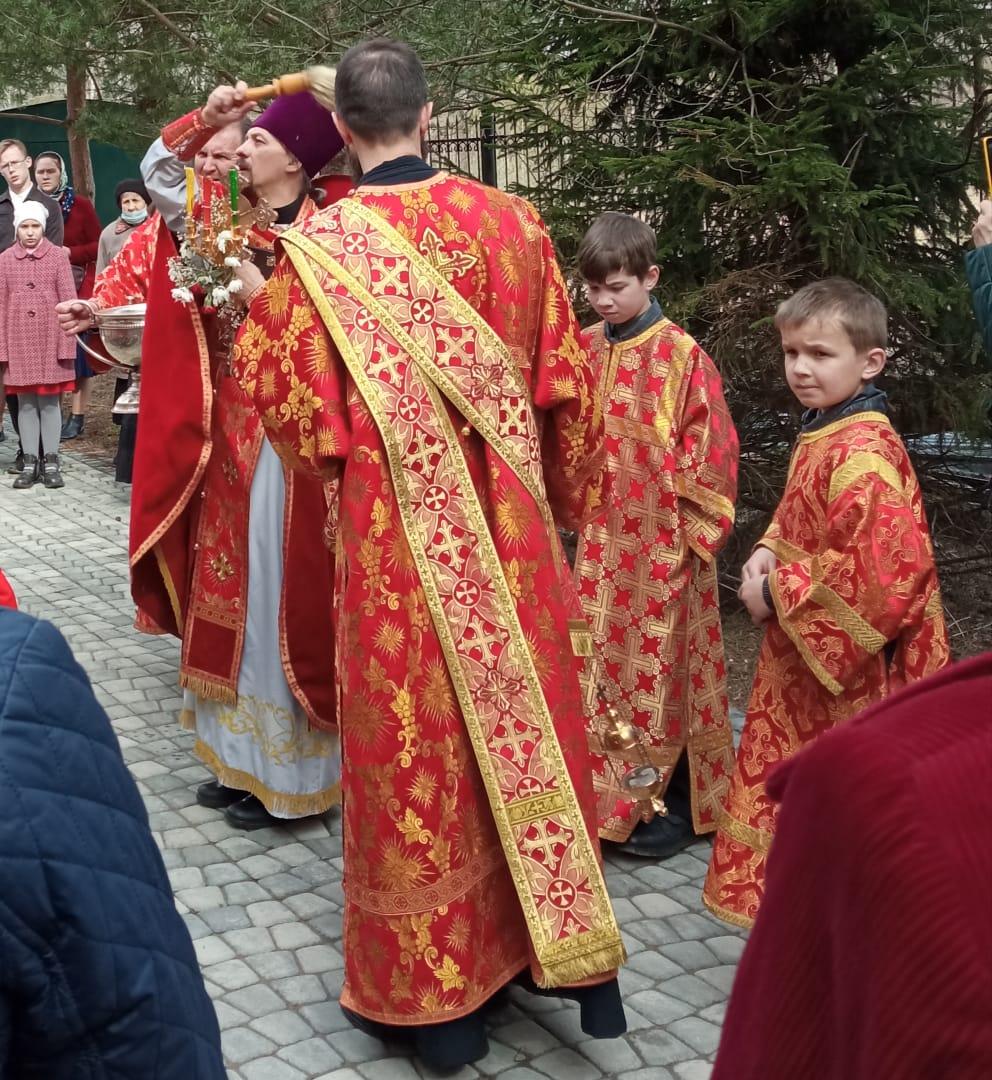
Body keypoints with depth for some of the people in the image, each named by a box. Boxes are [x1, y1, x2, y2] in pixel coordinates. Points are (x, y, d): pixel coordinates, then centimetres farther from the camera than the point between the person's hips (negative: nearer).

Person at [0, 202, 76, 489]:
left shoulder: (58, 256, -1)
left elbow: (68, 302, -1)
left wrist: (67, 344, -6)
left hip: (51, 340, -1)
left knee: (50, 401, 3)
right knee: (26, 402, 6)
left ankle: (51, 463, 10)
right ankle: (29, 463, 12)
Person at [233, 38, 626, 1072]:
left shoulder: (316, 249, -12)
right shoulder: (511, 222, -4)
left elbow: (289, 406, -6)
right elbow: (565, 382, 3)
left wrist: (255, 316, 13)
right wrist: (570, 493, 18)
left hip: (394, 533, -3)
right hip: (509, 529, 3)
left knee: (415, 743, 9)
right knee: (528, 722, 17)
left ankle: (436, 993, 23)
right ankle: (573, 950, 31)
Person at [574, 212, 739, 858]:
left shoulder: (679, 354, -12)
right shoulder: (586, 350, 6)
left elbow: (713, 443, -12)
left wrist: (693, 524, -11)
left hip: (662, 537, -6)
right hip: (603, 534, 6)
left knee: (661, 665, 3)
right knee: (605, 656, 13)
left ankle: (676, 805, 17)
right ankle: (615, 795, 28)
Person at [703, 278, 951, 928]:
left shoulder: (862, 454, -23)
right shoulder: (823, 436, 8)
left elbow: (880, 569, -30)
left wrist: (778, 593, -20)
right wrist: (769, 552, 1)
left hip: (852, 673, -10)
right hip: (804, 662, 10)